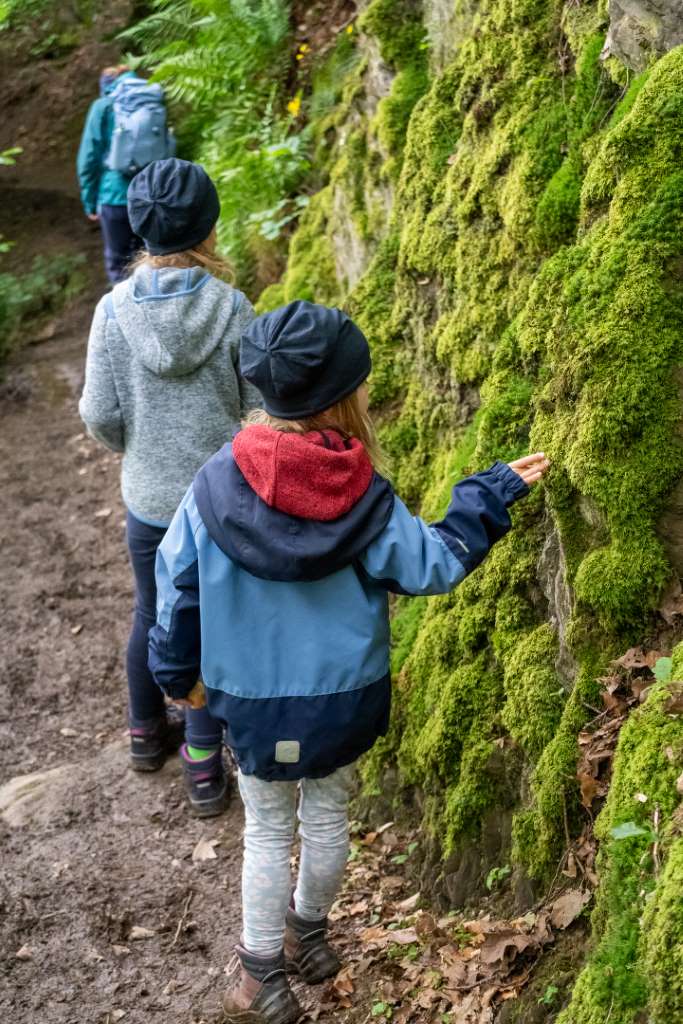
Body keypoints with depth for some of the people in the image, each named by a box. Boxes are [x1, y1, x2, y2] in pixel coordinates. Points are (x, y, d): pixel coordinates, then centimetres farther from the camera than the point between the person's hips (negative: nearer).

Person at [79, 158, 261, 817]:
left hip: (148, 499, 2)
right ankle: (203, 768, 22)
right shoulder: (231, 309, -17)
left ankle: (146, 733, 43)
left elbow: (101, 418, -8)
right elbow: (260, 407, -11)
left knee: (152, 616, 22)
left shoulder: (114, 311, -12)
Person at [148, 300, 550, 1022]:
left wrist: (176, 670, 10)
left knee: (267, 831, 16)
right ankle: (308, 934, 45)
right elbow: (434, 563, -8)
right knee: (327, 813, 23)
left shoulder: (216, 483, -16)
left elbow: (177, 582, -7)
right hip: (345, 696, 0)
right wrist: (494, 495, 4)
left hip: (254, 701, 0)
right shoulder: (364, 500, -19)